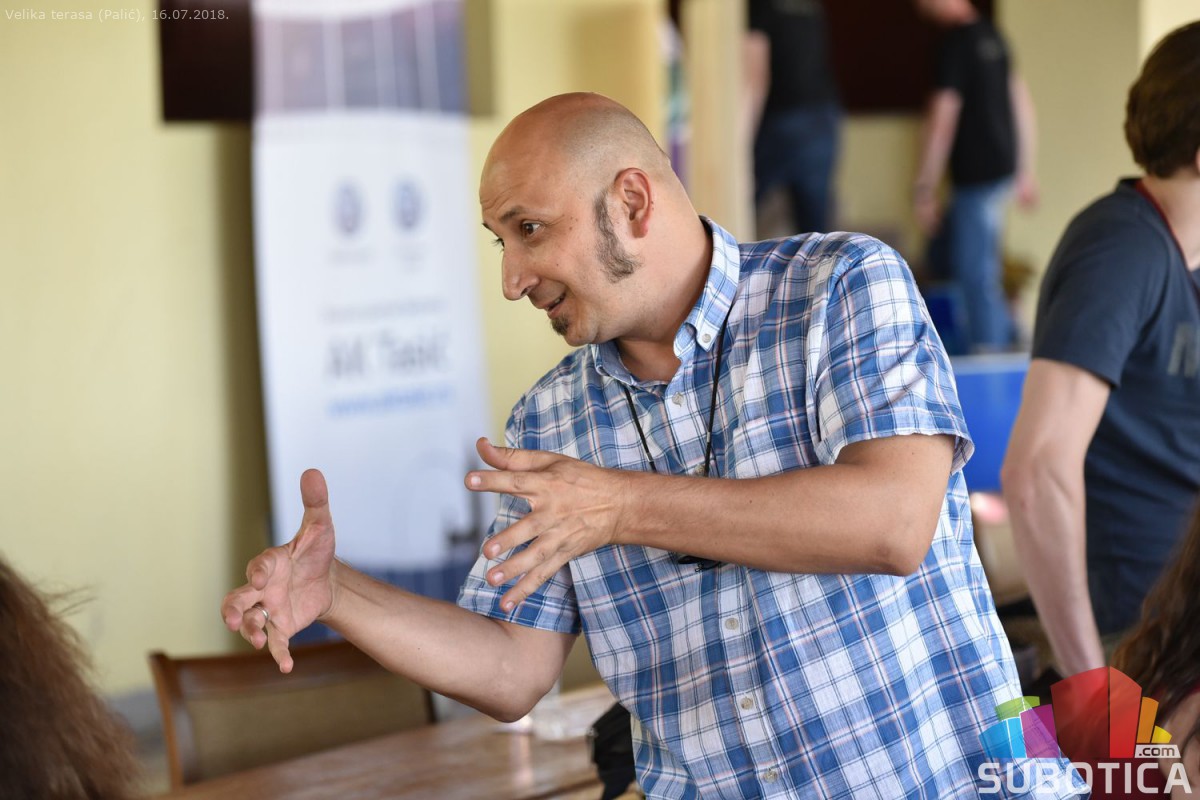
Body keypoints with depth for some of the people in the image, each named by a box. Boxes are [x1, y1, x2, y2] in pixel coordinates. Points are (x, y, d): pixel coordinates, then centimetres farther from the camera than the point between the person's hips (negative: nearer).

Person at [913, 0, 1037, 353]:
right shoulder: (991, 34, 11)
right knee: (944, 257, 19)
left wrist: (924, 190, -12)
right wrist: (1024, 171, 24)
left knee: (975, 274, -3)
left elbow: (942, 120, -17)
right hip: (1002, 165, 9)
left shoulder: (955, 43, -16)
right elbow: (1021, 102, 17)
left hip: (977, 176, -9)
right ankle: (1005, 335, 20)